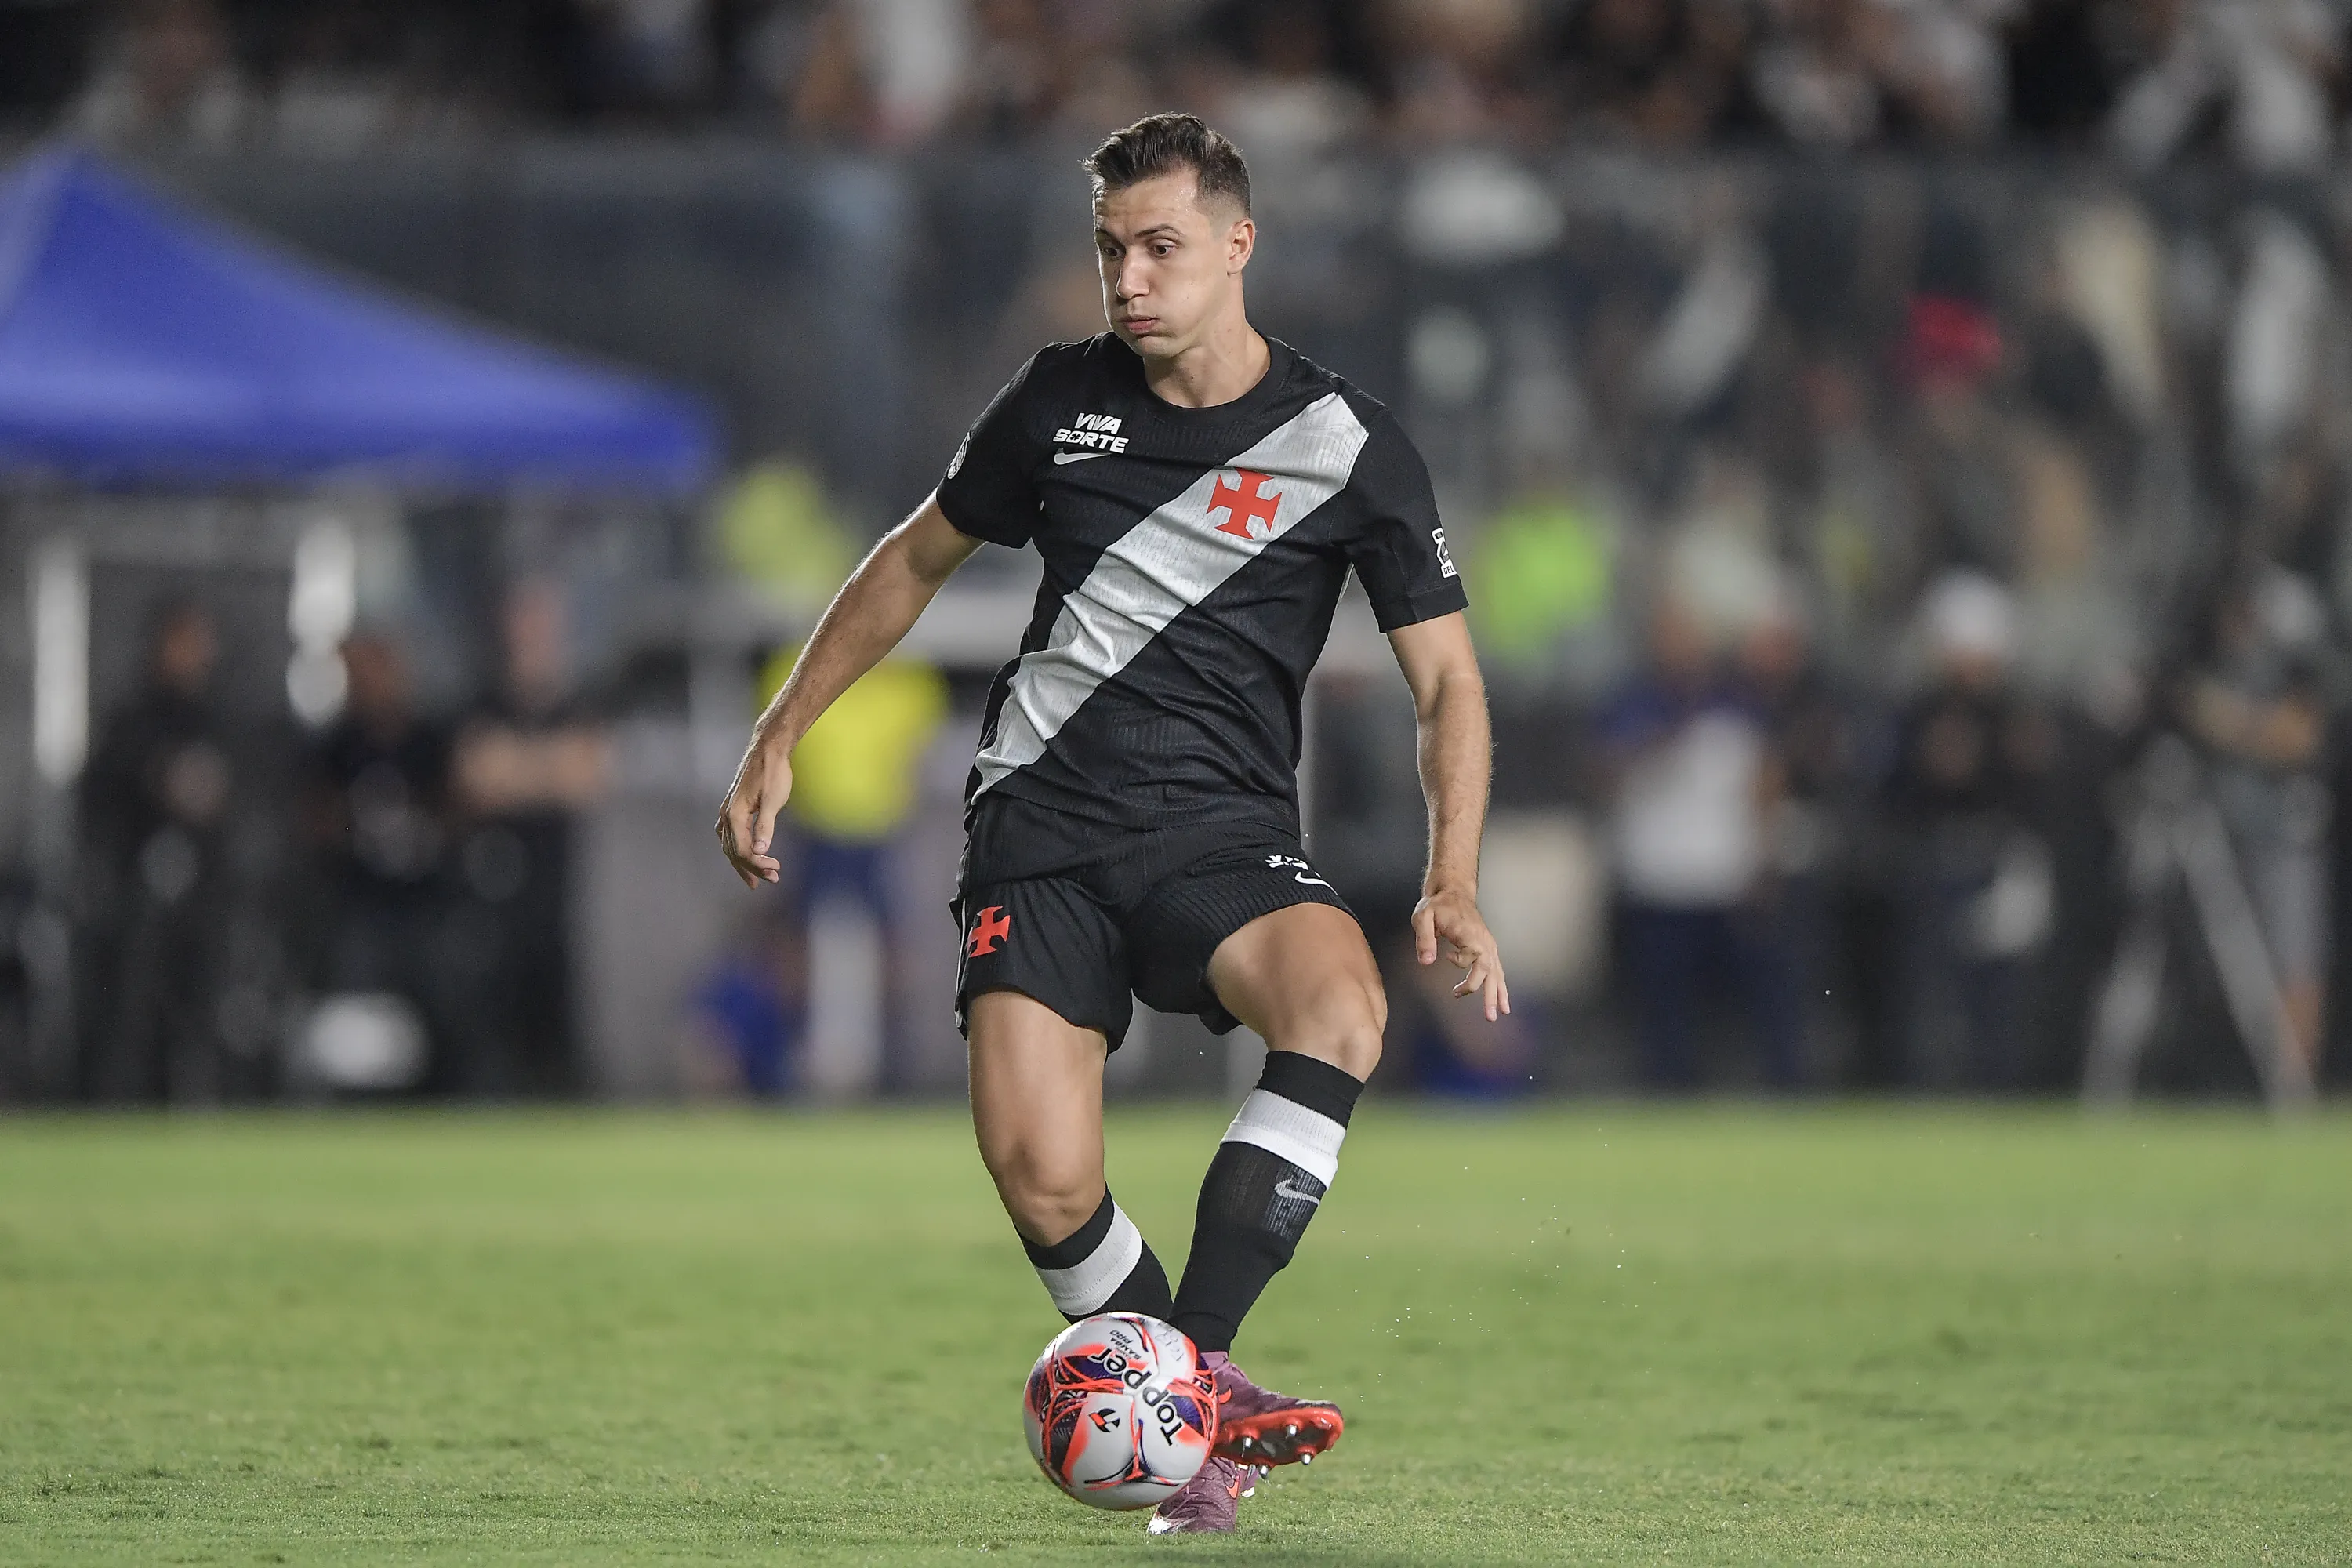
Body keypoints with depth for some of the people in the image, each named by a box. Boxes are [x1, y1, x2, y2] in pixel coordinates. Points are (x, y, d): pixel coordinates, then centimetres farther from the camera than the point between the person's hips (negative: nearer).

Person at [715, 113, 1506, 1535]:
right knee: (1041, 1179, -20)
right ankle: (1196, 1424, 2)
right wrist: (780, 741, 19)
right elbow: (917, 563, 23)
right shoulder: (1061, 399, 7)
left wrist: (1454, 886, -12)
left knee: (1342, 999, -35)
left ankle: (1197, 1365, -33)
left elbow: (1448, 681, 3)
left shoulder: (1346, 445, 0)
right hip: (1040, 826, 2)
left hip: (1222, 831, -2)